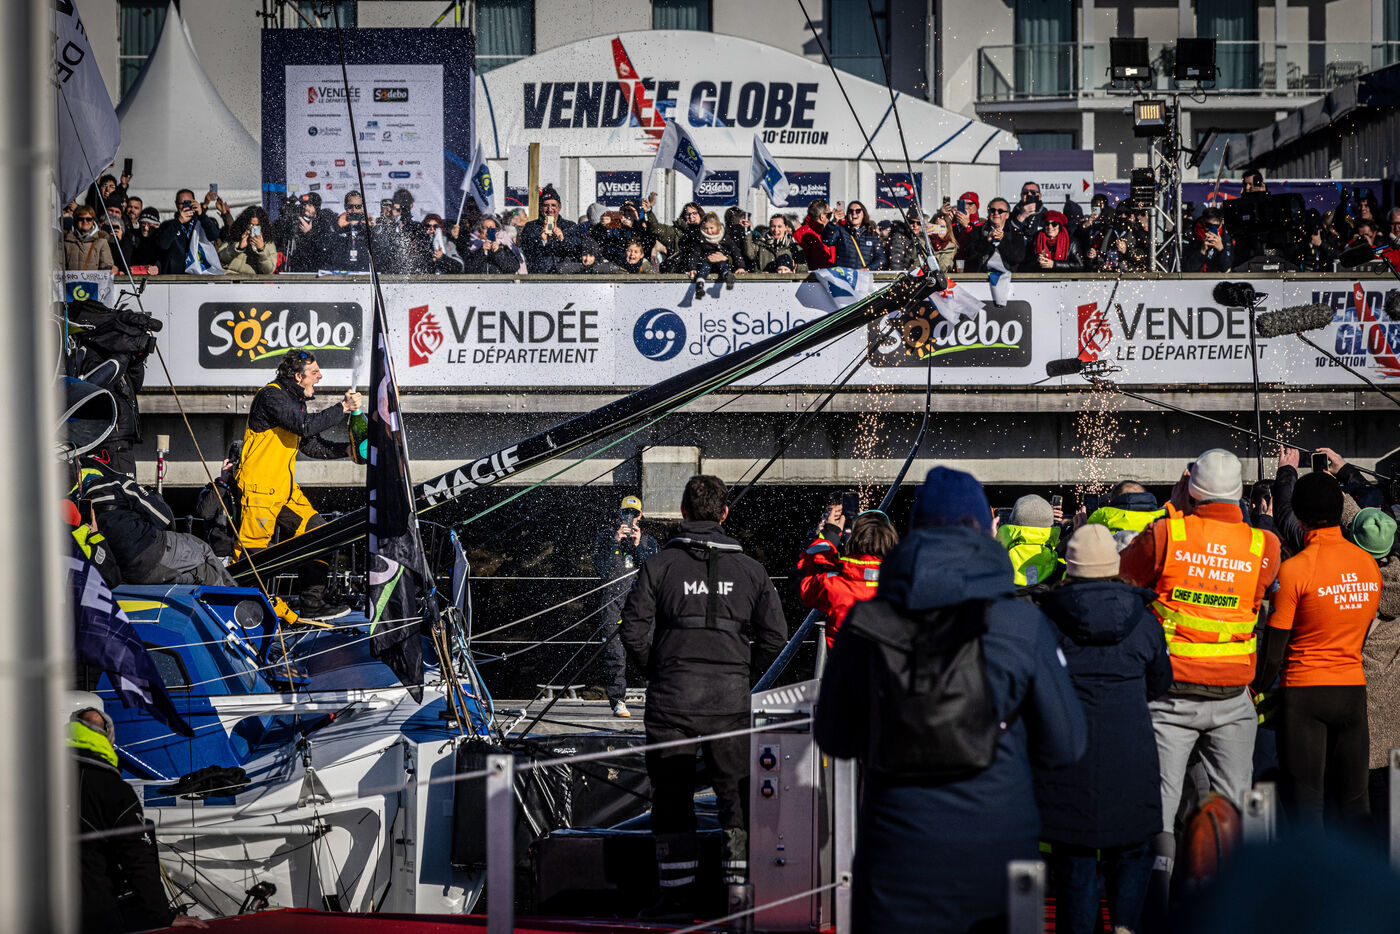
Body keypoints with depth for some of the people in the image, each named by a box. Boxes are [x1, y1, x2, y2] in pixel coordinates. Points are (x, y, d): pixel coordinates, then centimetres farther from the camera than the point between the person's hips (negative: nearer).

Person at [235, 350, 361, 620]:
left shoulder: (295, 400, 16)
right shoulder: (271, 395, -15)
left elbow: (310, 445, 19)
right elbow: (305, 425, -26)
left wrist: (344, 450, 5)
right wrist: (343, 408, -20)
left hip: (285, 489, 9)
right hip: (259, 489, -9)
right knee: (252, 551, -7)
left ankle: (313, 604, 10)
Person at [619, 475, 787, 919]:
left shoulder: (660, 564, -3)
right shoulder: (749, 569, 4)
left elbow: (634, 630, -7)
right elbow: (775, 635, 2)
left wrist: (658, 673, 8)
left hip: (672, 699, -1)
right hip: (731, 700, 2)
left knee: (671, 798, 6)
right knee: (736, 794, 10)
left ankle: (679, 894, 6)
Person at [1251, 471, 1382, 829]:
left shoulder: (1294, 570, -14)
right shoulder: (1369, 564, 2)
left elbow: (1274, 649, -10)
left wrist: (1259, 692, 2)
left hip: (1305, 692, -5)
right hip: (1354, 690, 5)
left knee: (1305, 800, 2)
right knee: (1352, 800, 11)